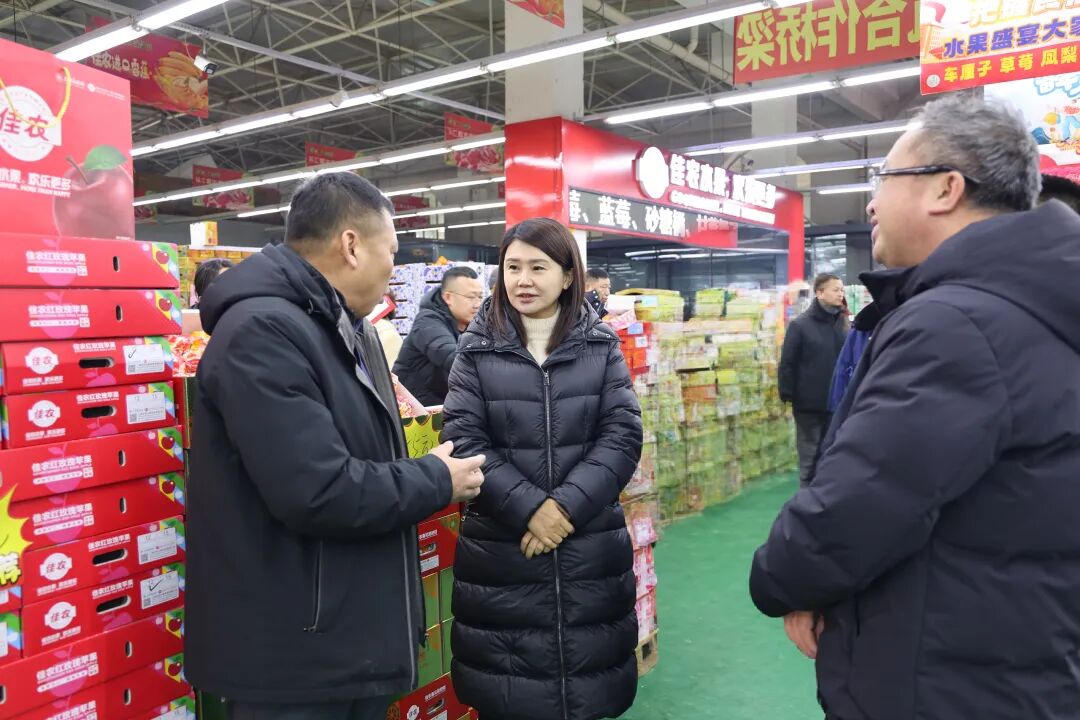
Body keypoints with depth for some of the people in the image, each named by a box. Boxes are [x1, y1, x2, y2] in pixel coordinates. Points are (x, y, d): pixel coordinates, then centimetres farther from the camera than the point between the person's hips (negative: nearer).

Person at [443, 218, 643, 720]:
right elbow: (465, 441, -6)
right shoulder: (477, 350, 1)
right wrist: (528, 509, -16)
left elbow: (622, 436, -3)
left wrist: (567, 505, -14)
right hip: (501, 549, -1)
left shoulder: (601, 346, 4)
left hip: (591, 546, 1)